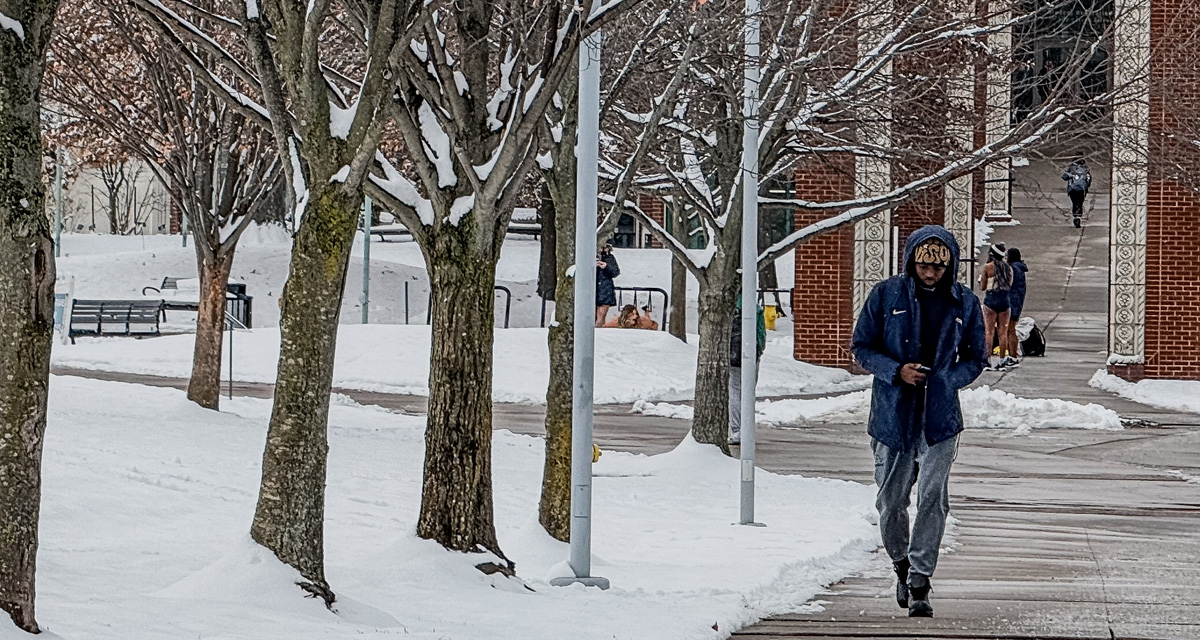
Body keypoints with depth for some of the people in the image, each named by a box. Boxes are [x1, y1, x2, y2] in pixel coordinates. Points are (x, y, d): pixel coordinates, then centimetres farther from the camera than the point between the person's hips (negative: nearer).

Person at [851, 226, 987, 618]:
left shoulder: (965, 303, 3)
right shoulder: (887, 295, 0)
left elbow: (975, 360, 10)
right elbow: (861, 347, 4)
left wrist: (945, 380, -9)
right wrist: (896, 371, -14)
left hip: (939, 419, 0)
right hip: (893, 415, 0)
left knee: (933, 500, -9)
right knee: (890, 501, 8)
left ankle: (919, 584, -5)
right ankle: (901, 564, 34)